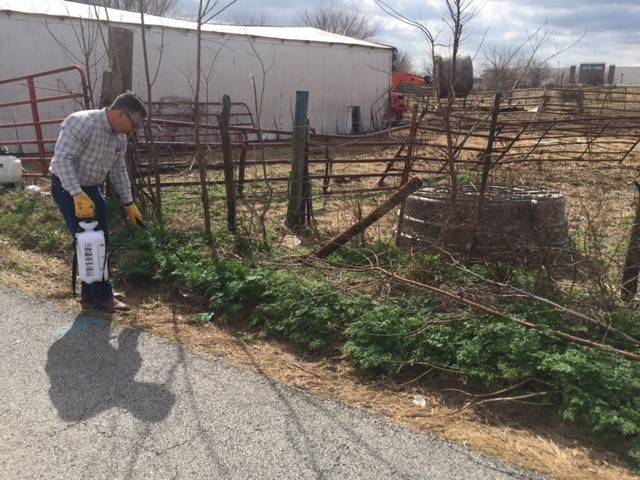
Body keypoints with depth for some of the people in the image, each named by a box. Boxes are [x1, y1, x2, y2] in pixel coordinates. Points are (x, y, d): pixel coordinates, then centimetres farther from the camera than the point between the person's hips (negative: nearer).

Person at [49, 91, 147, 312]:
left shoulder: (120, 137, 1)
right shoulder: (81, 123, -24)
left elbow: (119, 171, 12)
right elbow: (62, 159, -28)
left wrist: (129, 204, 11)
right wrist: (78, 195, -34)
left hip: (92, 188, 9)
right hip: (68, 188, -9)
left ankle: (92, 292, 23)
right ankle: (101, 296, 2)